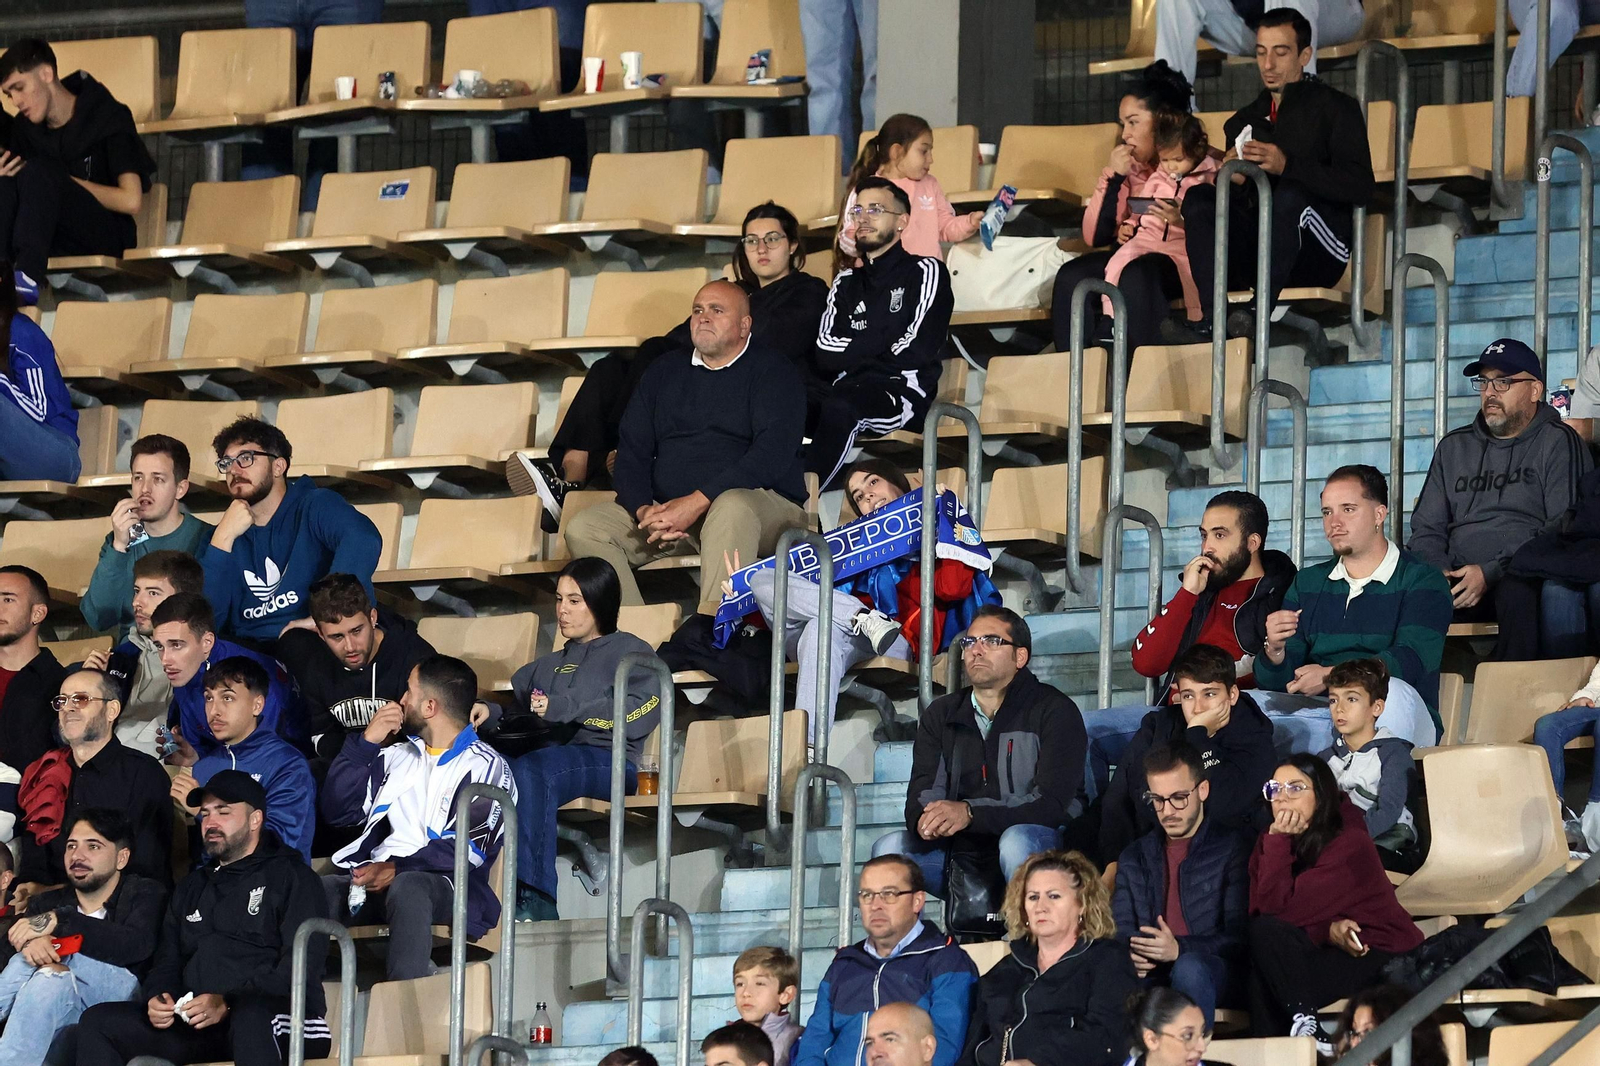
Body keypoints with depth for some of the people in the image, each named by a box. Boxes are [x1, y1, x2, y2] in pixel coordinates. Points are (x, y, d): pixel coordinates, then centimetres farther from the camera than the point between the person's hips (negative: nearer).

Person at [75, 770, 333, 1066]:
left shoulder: (291, 878, 4)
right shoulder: (191, 888, 27)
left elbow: (301, 969, -9)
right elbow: (167, 963, 26)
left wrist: (229, 1004, -21)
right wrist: (157, 997, 0)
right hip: (196, 1025, 7)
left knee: (250, 1013, -42)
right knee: (97, 1022, -8)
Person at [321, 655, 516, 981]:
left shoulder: (484, 766, 5)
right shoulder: (396, 756, 27)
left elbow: (470, 849, -9)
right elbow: (337, 811, 21)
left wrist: (396, 869, -18)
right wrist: (364, 744, 13)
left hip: (444, 884, -5)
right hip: (374, 881, 5)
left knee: (408, 888, -41)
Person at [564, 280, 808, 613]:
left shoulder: (771, 370, 3)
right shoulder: (664, 371, 20)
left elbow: (774, 452, -12)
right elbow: (631, 451, 15)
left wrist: (698, 502, -21)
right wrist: (644, 510, -8)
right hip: (666, 509, 5)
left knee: (732, 508, -40)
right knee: (584, 528, -16)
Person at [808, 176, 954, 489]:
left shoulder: (924, 272, 11)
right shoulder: (846, 282, 27)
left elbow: (917, 351, -3)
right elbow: (824, 352, 11)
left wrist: (851, 354, 1)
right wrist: (877, 346, -5)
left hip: (903, 392, -4)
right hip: (846, 390, 4)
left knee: (840, 407, -40)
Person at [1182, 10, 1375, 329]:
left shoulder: (1334, 108, 6)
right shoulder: (1244, 120, 22)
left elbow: (1360, 187, -9)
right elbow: (1233, 197, 17)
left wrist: (1288, 166, -21)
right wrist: (1231, 178, -8)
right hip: (1256, 249, 5)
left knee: (1291, 195, -34)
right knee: (1198, 199, -18)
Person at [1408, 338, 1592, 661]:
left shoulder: (1557, 443, 7)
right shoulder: (1453, 447, 24)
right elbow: (1426, 529, 23)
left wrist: (1491, 573, -13)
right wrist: (1438, 572, -1)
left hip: (1526, 576, -4)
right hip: (1459, 583, 4)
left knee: (1517, 591, -42)